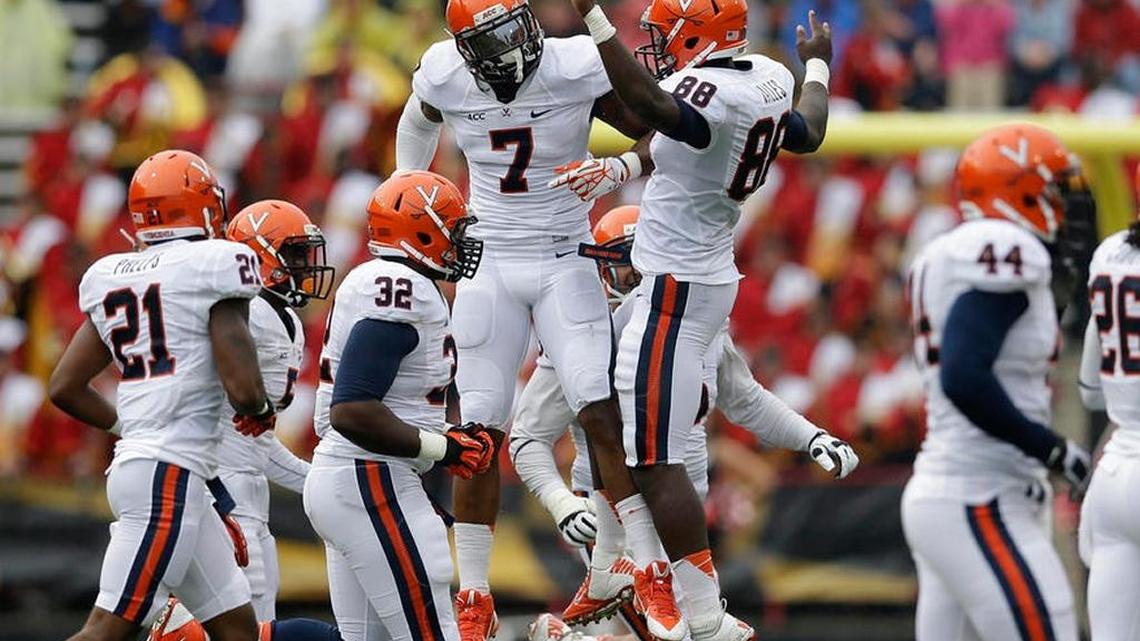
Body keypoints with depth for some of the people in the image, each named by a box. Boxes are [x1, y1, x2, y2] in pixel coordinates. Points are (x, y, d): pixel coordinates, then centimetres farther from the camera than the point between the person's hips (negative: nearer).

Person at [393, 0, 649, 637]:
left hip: (565, 265, -3)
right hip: (490, 267, 3)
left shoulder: (577, 69, -16)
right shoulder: (445, 77, -6)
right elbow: (418, 123, 20)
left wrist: (617, 168, -29)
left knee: (603, 412, -16)